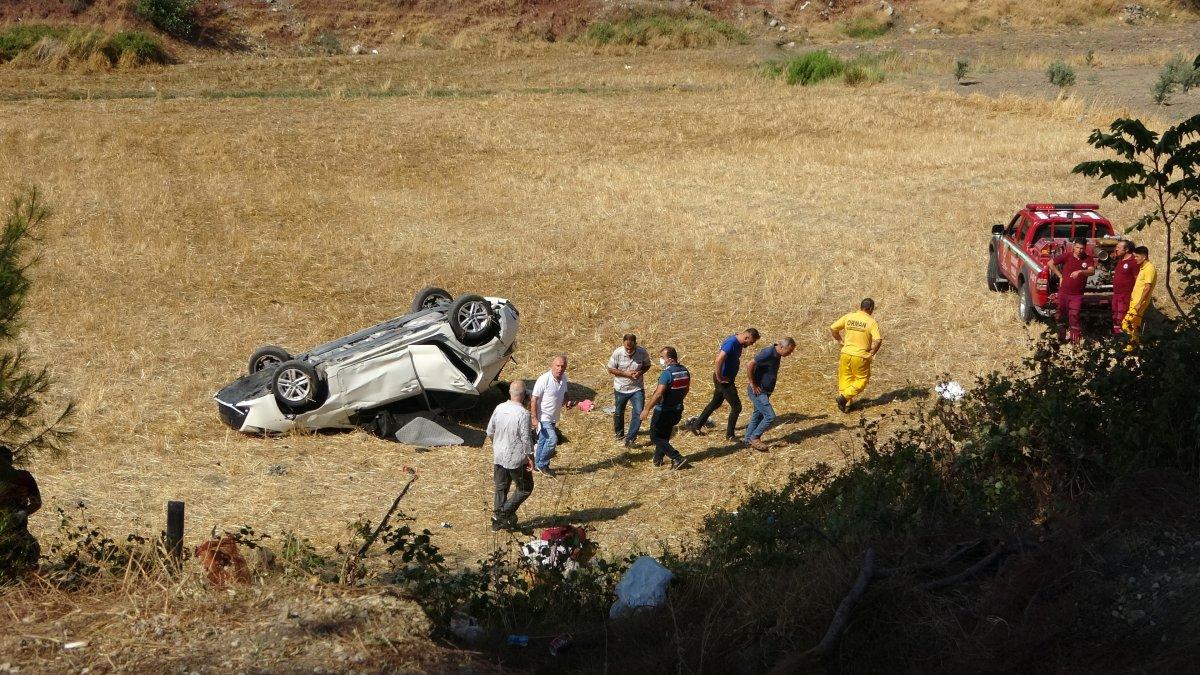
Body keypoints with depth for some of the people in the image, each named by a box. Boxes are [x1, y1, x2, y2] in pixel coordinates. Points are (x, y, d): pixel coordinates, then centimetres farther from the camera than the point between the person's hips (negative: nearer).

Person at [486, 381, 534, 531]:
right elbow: (526, 439, -19)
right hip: (516, 459, -6)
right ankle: (505, 512, 2)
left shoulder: (499, 409, -4)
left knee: (501, 488, 17)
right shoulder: (523, 414, -22)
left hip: (498, 456, 6)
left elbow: (490, 432, 7)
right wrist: (530, 457, -7)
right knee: (525, 488, 12)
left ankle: (497, 522, 22)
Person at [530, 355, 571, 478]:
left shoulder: (563, 378, -1)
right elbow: (534, 399, -19)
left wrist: (566, 402, -4)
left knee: (543, 441, 18)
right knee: (552, 439, -15)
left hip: (553, 417, 8)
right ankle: (542, 464, 2)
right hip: (543, 417, -8)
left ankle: (538, 465, 31)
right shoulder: (544, 380, -23)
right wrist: (534, 418, -21)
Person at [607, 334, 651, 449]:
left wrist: (640, 372, -21)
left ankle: (630, 438, -2)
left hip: (637, 388, 0)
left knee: (639, 413, -11)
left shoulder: (642, 352, -17)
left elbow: (647, 365, 1)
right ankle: (618, 433, 44)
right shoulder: (617, 353, -21)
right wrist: (625, 374, -23)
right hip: (621, 388, 0)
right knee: (619, 412, 18)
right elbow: (610, 369, -10)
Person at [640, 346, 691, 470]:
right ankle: (658, 459, 31)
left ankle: (677, 458, -5)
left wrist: (647, 409, -26)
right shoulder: (684, 371, 0)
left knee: (656, 437, 5)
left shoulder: (667, 373, -25)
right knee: (664, 436, 23)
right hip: (677, 411, 8)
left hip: (664, 411, -8)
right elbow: (686, 389, 15)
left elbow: (658, 394, -30)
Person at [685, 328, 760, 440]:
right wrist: (719, 378, -25)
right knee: (736, 407, -3)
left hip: (728, 378, 10)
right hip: (724, 380, -10)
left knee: (715, 403, 23)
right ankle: (730, 435, 10)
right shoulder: (731, 343, -27)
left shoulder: (738, 342, 4)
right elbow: (718, 361, -36)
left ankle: (696, 426, 34)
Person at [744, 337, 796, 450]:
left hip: (765, 392, 10)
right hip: (758, 391, -10)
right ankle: (754, 438, 1)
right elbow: (750, 366, -28)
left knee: (758, 416, 17)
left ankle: (749, 440, 27)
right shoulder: (768, 353, -23)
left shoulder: (777, 355, 7)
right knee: (770, 417, -11)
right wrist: (753, 385, -21)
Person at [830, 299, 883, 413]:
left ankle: (846, 403, 16)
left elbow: (832, 328, 3)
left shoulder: (848, 317, 0)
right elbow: (878, 340, -20)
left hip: (846, 354, 4)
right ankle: (844, 397, -5)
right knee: (861, 380, 11)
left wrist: (839, 340, 17)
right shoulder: (872, 322, -11)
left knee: (845, 379, 17)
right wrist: (872, 353, -5)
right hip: (861, 356, -4)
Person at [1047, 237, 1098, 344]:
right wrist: (1060, 276, 1)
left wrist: (1080, 272, -40)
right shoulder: (1067, 256, -4)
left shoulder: (1088, 259, -4)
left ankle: (1075, 340, -5)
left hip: (1077, 294, -2)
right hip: (1063, 292, 2)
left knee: (1074, 316, -9)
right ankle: (1061, 337, 28)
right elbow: (1051, 264, 4)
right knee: (1061, 315, 12)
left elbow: (1092, 271, -21)